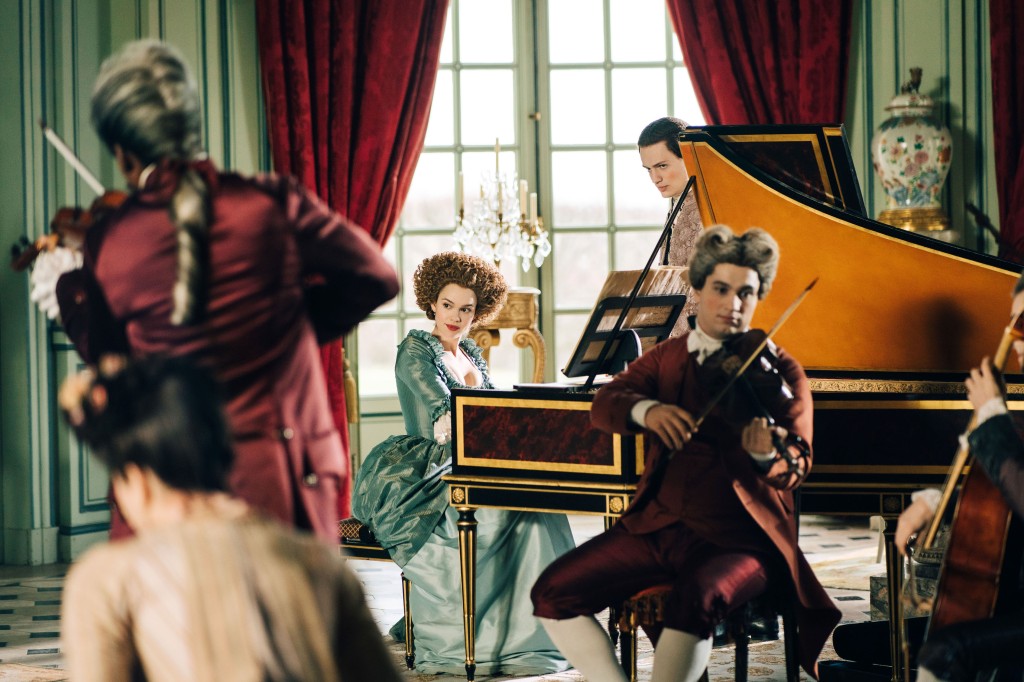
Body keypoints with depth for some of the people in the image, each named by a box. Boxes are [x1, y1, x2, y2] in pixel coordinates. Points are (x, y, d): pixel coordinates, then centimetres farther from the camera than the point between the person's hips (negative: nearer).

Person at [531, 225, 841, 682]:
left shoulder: (780, 371, 1)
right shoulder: (667, 358, 13)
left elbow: (796, 465, -10)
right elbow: (604, 404, 2)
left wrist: (769, 454, -35)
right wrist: (645, 409, -21)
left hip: (740, 540, -5)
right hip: (658, 525, 5)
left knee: (696, 600, -37)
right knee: (553, 593, -11)